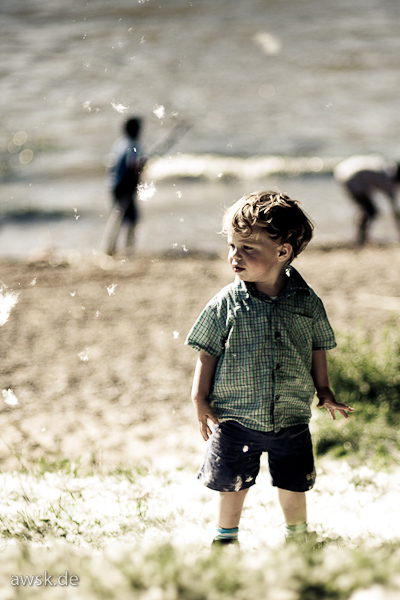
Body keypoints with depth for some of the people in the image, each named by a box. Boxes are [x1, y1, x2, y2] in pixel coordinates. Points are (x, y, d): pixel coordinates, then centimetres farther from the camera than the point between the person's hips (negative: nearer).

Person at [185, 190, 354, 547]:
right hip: (235, 418, -1)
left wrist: (324, 392, 8)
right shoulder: (225, 304, -8)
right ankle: (227, 536, 33)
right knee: (232, 484, 10)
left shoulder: (307, 302, -3)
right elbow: (208, 353, -2)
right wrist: (201, 400, -5)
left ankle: (298, 535, 37)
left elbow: (317, 350, 10)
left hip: (291, 418, 1)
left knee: (294, 486, 13)